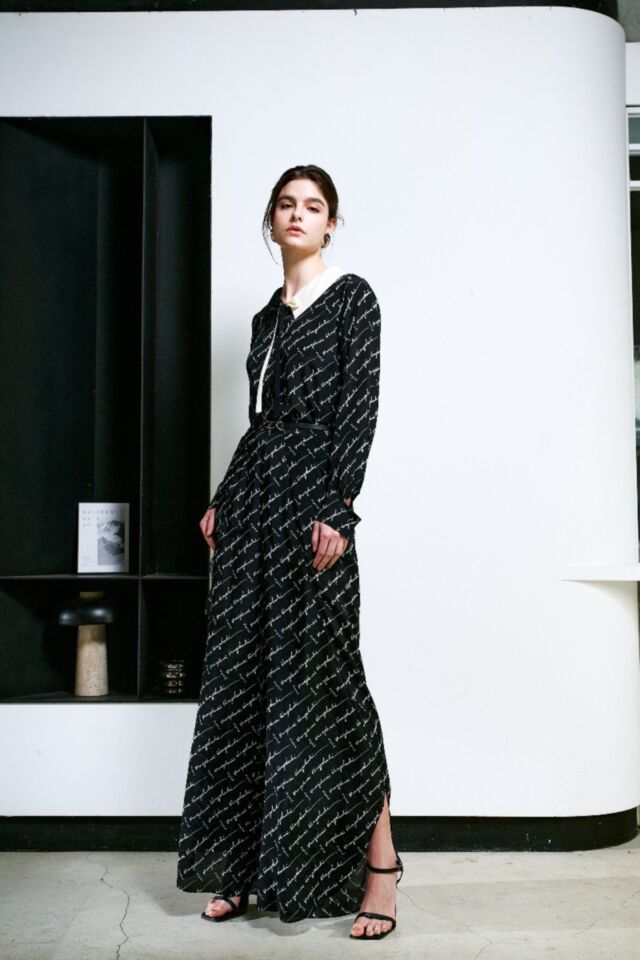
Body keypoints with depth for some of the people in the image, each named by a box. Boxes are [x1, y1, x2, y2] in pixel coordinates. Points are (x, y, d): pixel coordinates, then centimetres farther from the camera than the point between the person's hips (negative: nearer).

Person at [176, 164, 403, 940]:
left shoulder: (351, 297, 1)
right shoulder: (267, 316, 20)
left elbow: (361, 405, -9)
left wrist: (337, 507, -18)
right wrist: (222, 500, 14)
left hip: (311, 489, -7)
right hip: (252, 490, 7)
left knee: (320, 671, -8)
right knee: (241, 673, 4)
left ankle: (379, 865, 2)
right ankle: (248, 865, 13)